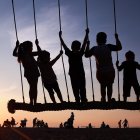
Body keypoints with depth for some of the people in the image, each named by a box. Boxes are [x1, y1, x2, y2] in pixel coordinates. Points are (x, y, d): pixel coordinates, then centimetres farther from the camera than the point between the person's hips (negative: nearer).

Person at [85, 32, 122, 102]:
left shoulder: (94, 49, -3)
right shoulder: (108, 47, -7)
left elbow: (86, 55, 10)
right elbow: (119, 47, 2)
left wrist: (88, 45, 16)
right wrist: (117, 38, 12)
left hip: (100, 72, 2)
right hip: (110, 71, -1)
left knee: (102, 85, 20)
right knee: (109, 85, 12)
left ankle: (103, 98, 11)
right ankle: (109, 99, 5)